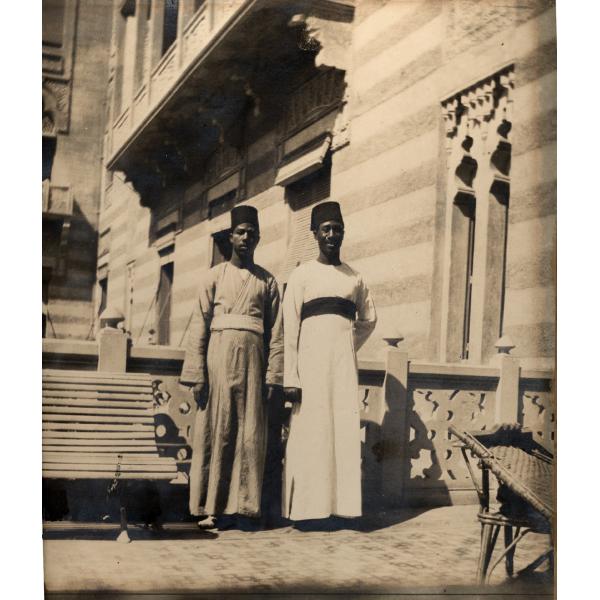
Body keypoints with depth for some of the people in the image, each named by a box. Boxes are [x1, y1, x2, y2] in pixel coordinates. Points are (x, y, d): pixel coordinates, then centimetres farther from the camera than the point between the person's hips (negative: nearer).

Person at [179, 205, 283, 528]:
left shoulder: (267, 281, 12)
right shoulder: (215, 275, 9)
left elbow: (275, 331, 8)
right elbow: (199, 326, 2)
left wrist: (273, 376, -1)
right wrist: (196, 374, -7)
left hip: (252, 359, 1)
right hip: (219, 356, -1)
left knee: (250, 434, 0)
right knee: (215, 432, -1)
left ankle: (243, 507, 7)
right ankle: (209, 507, 4)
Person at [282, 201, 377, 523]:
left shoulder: (355, 278, 14)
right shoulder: (302, 275, 2)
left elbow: (368, 319, 29)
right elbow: (289, 328, -4)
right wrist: (290, 378, -12)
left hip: (344, 363, 4)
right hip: (311, 360, -4)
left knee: (345, 431, 0)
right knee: (309, 432, -5)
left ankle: (341, 506, 4)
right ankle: (307, 508, -1)